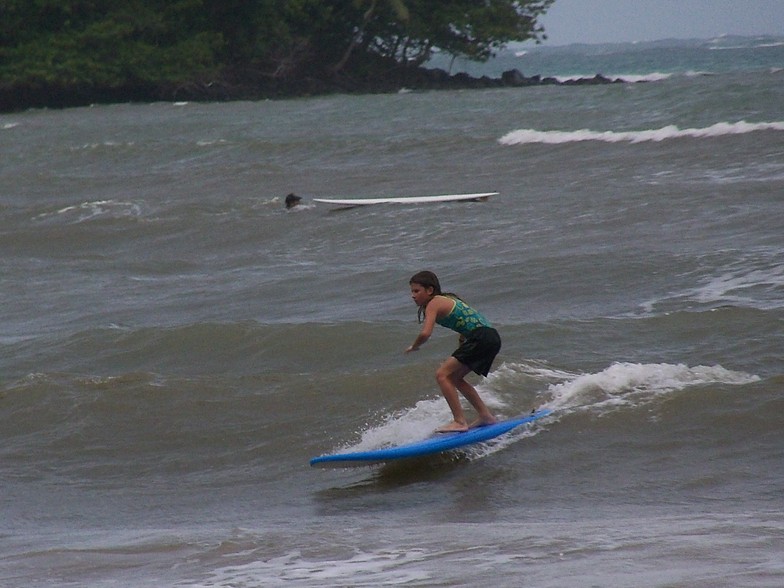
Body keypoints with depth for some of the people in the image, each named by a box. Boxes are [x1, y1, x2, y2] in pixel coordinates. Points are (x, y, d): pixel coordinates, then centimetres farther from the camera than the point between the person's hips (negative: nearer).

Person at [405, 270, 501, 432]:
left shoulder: (433, 304, -5)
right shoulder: (446, 300, 23)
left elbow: (425, 333, -19)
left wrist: (414, 346, 0)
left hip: (481, 338, -10)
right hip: (491, 338, 10)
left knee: (442, 374, -10)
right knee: (454, 378, 21)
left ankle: (459, 421, -15)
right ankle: (485, 416, 26)